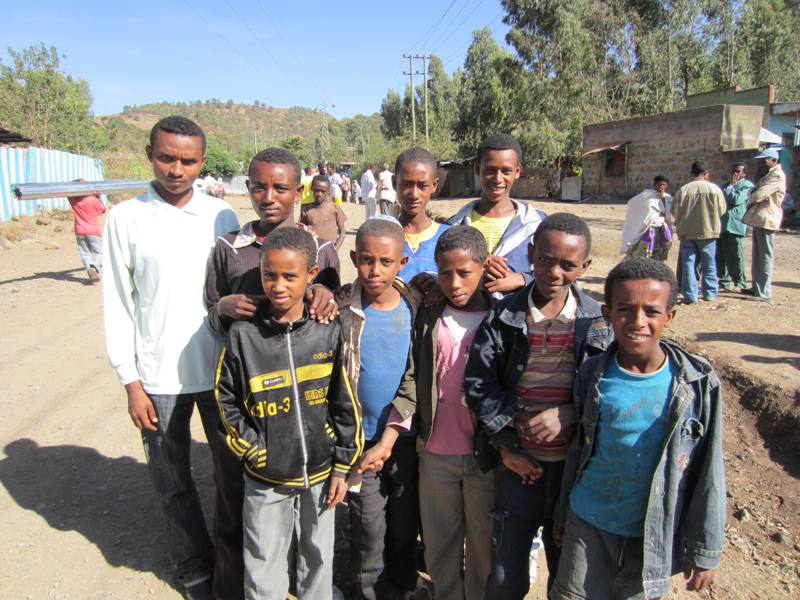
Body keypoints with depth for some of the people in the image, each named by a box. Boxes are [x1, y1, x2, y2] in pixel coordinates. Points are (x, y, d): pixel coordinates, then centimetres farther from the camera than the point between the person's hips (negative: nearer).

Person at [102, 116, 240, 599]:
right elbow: (118, 303, -1)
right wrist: (131, 381, -4)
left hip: (220, 369, 1)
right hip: (159, 377, 0)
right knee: (173, 483, 13)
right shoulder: (125, 219, -3)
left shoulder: (223, 216, 0)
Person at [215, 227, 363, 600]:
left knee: (318, 562, 21)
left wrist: (342, 467, -1)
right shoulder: (243, 334, -12)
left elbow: (345, 404, -4)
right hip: (265, 480, -1)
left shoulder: (329, 332, -10)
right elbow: (226, 401, -2)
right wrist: (254, 451, -7)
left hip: (319, 473, 1)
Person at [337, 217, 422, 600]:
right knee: (369, 529, 12)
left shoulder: (417, 307, -8)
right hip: (362, 438, -2)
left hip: (406, 436, 2)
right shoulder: (342, 310, -13)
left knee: (405, 522, 20)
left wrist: (392, 435, -2)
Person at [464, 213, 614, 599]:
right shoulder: (504, 317, -6)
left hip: (575, 464, 1)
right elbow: (478, 384, -6)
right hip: (519, 463, 0)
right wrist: (505, 446, -10)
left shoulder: (598, 322, -5)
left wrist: (568, 415, -19)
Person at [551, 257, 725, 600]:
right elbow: (578, 449, 3)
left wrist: (705, 551, -1)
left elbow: (709, 473, -6)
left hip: (654, 534, -1)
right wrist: (563, 513, 11)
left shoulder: (699, 384, -14)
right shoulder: (592, 375, -10)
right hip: (588, 524, 1)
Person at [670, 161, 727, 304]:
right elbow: (722, 210, 2)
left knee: (688, 263, 5)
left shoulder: (683, 190, -6)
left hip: (687, 232, 0)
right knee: (709, 264, 13)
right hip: (708, 231, 0)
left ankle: (690, 295, 2)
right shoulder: (714, 189, -6)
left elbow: (674, 212, -1)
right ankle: (709, 293, 21)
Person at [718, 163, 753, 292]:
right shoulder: (727, 185, 22)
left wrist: (729, 187, -5)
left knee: (736, 256, -5)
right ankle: (724, 281, 19)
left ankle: (741, 283, 3)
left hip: (735, 225, -7)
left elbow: (736, 200, -14)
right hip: (723, 225, 7)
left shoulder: (747, 185, -1)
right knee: (721, 255, 10)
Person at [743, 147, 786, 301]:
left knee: (765, 257, -8)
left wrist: (750, 200, 1)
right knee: (757, 256, 14)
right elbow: (755, 194, 20)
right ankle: (757, 288, 22)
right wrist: (752, 199, -1)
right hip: (759, 219, 10)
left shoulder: (777, 176, -12)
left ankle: (764, 292, -6)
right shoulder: (769, 176, 21)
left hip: (766, 220, -10)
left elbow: (759, 195, -19)